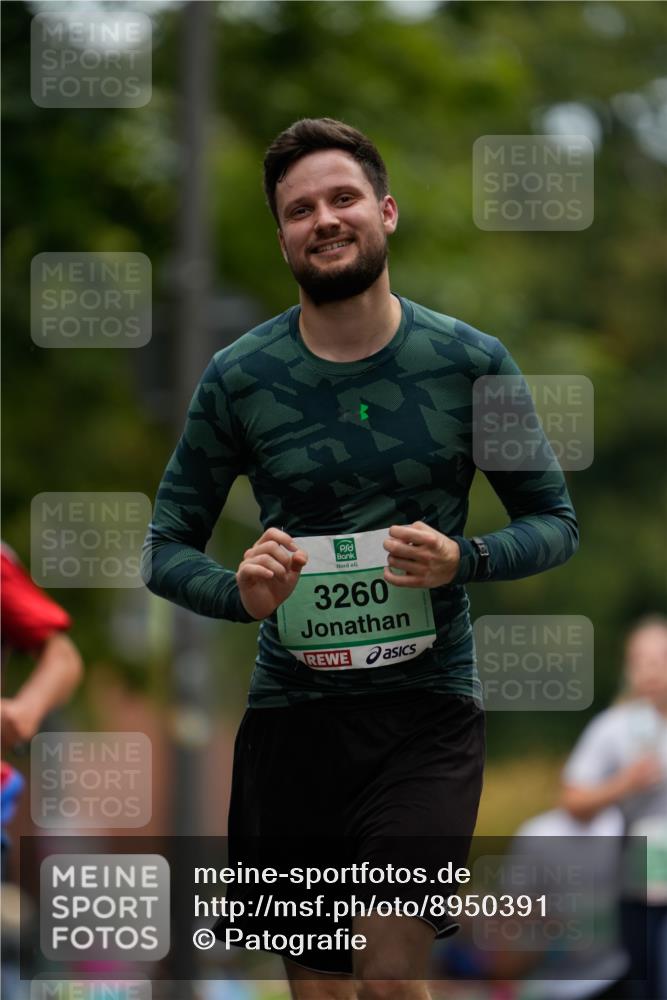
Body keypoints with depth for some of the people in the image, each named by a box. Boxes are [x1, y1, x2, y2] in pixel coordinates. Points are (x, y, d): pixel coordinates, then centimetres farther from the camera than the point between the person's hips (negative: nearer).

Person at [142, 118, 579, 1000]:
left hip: (427, 705, -2)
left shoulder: (471, 362, -1)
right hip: (292, 709, 2)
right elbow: (167, 547, 8)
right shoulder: (238, 378, 1)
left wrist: (462, 561, -14)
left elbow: (555, 523, 7)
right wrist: (240, 593, -14)